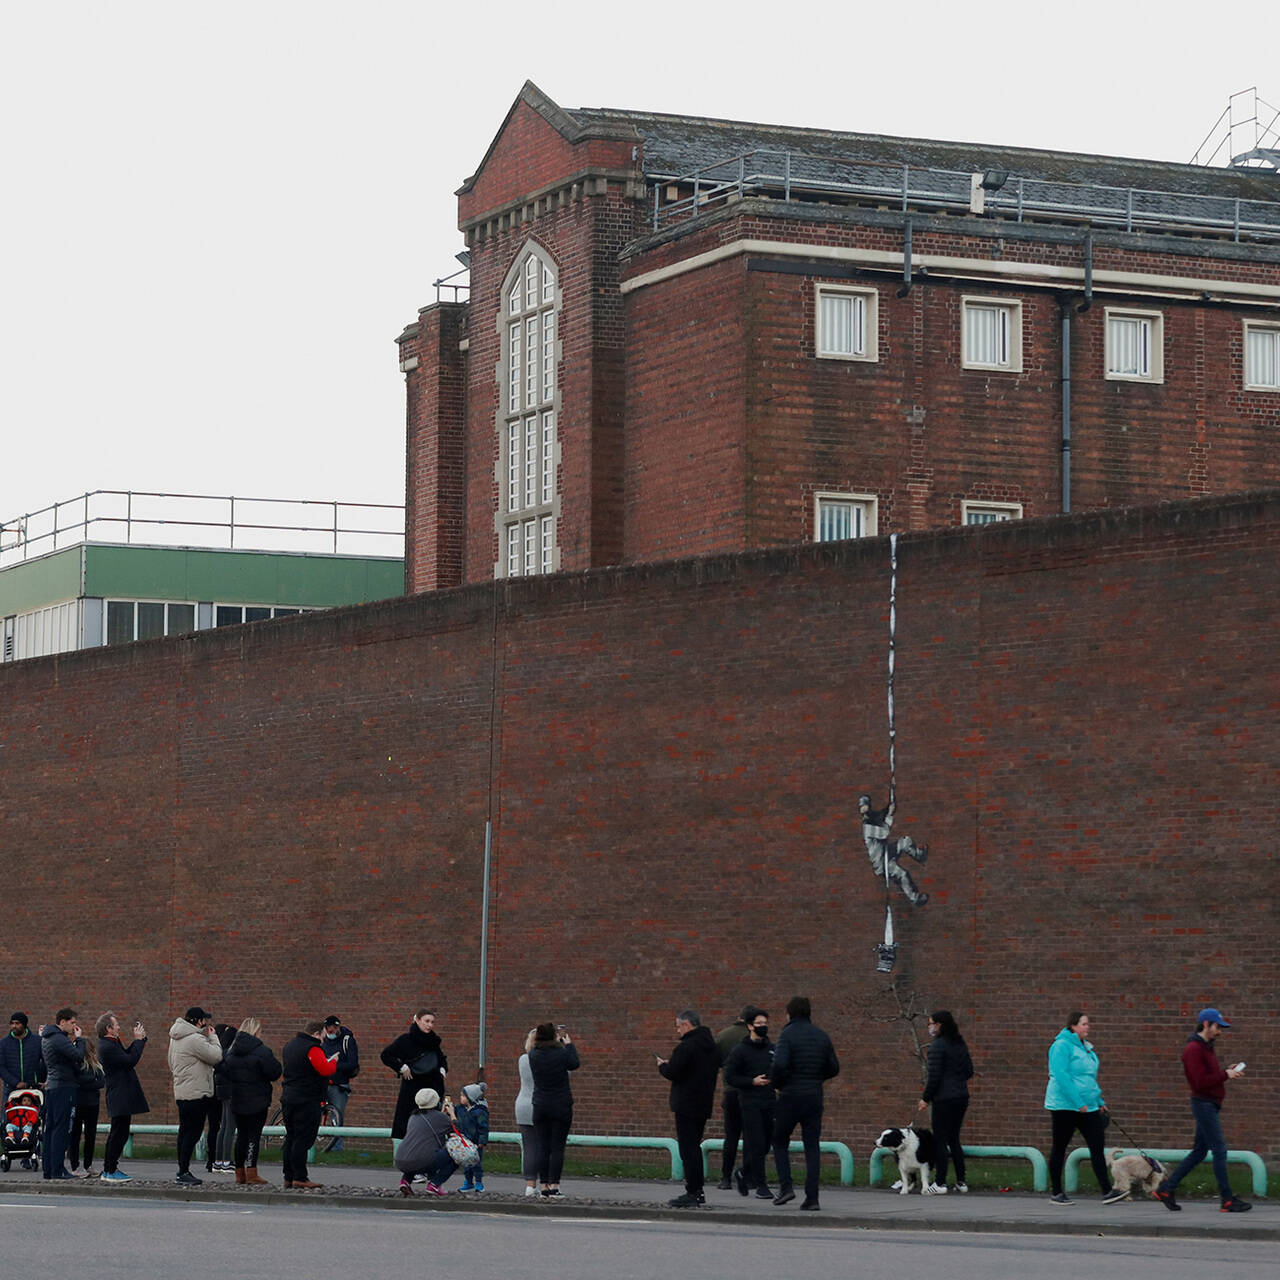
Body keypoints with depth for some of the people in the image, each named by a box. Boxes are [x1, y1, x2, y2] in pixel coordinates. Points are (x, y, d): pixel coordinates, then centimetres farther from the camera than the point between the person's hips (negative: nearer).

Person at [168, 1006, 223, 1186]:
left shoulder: (176, 1039, 14)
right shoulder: (195, 1039, -16)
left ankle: (182, 1171, 16)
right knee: (193, 1132, -7)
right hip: (196, 1093, -10)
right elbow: (216, 1056, -15)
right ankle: (184, 1172, -8)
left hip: (181, 1093, 10)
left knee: (185, 1132, 13)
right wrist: (212, 1037, -3)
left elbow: (172, 1063, 23)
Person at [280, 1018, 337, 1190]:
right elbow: (325, 1070, -23)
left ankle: (288, 1177, 15)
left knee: (291, 1138, 13)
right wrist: (333, 1061, -1)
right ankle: (300, 1178, -9)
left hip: (288, 1097, 9)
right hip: (307, 1101, -9)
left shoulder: (290, 1046, 15)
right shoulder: (312, 1049, -15)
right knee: (303, 1139, -7)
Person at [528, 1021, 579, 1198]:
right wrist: (569, 1044, 20)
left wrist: (556, 1042, 28)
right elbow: (575, 1064, 7)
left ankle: (545, 1188, 6)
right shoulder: (562, 1053, -13)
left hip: (540, 1106, 3)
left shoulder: (533, 1055, -5)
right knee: (557, 1148, 0)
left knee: (543, 1148, 7)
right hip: (561, 1106, -3)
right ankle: (554, 1187, -4)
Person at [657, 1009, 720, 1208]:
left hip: (687, 1105, -9)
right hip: (704, 1104, 9)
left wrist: (662, 1065, 3)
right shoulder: (712, 1046, 13)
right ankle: (697, 1191, 20)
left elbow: (671, 1072, -19)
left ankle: (692, 1193, -9)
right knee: (694, 1147, 17)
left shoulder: (686, 1046, -16)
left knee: (688, 1148, -7)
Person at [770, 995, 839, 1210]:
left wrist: (777, 1084, -5)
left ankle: (786, 1186, 0)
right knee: (812, 1147, 5)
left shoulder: (788, 1034, -8)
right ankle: (812, 1197, -1)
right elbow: (834, 1068, 11)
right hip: (814, 1097, 4)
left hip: (791, 1096, -4)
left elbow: (779, 1063, -22)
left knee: (780, 1141, 13)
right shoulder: (821, 1036, 8)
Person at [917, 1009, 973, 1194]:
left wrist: (925, 1098, -9)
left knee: (941, 1140, -2)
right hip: (962, 1097, 8)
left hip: (944, 1098, -8)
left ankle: (940, 1183, -3)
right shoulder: (960, 1044, 10)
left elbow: (934, 1075, -16)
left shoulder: (937, 1046, -14)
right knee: (954, 1139, 15)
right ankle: (961, 1181, 14)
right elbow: (969, 1071, 13)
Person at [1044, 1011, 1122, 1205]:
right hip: (1065, 1106, -8)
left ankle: (1106, 1193, -6)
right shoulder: (1062, 1045, -12)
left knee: (1097, 1147, -2)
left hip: (1088, 1107, 8)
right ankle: (1055, 1194, 13)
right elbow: (1061, 1076, -20)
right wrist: (1078, 1103, -23)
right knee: (1059, 1148, 4)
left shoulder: (1086, 1047, 15)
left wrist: (1100, 1102, 19)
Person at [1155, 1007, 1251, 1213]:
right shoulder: (1194, 1049, -15)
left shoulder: (1208, 1047, 17)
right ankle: (1228, 1200, -4)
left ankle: (1166, 1189, 18)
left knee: (1200, 1151, 13)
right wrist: (1225, 1075, -17)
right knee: (1219, 1150, -8)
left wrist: (1227, 1070, 4)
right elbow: (1200, 1082, -22)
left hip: (1210, 1105, 10)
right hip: (1204, 1103, -10)